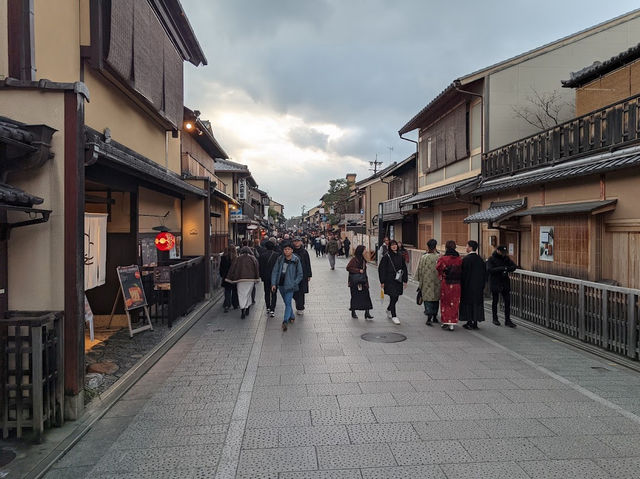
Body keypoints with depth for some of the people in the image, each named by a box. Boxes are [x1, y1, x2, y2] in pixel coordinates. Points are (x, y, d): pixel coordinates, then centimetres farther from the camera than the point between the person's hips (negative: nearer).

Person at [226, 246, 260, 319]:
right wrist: (256, 279, 5)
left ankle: (243, 312, -12)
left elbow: (232, 269, 4)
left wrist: (231, 279, 8)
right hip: (250, 279, 1)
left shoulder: (237, 259, 4)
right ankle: (247, 310, 22)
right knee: (248, 294, 16)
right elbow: (256, 269, 1)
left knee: (241, 295, 0)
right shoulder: (253, 259, 5)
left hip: (240, 279, -1)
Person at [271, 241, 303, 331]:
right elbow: (275, 271, 3)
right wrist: (273, 283, -6)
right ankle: (292, 317, 33)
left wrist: (294, 284, -9)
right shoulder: (280, 259, 1)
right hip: (281, 285, 4)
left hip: (290, 286, -4)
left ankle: (285, 321, -16)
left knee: (288, 303, -12)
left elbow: (300, 274, -1)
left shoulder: (296, 260, -6)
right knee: (286, 302, 15)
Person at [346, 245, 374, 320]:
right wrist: (358, 270, -19)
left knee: (366, 296, -2)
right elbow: (348, 268, -17)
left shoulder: (363, 259, 11)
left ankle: (367, 313, -1)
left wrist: (366, 281, 14)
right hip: (355, 282, -7)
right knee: (355, 297, 5)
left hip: (363, 281, 7)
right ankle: (353, 313, 20)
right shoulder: (354, 259, -12)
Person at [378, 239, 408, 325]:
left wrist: (405, 280, 10)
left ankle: (389, 310, 40)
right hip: (389, 281, -5)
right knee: (393, 297, -8)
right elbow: (381, 269, -6)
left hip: (398, 280, 5)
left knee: (396, 297, 12)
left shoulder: (400, 256, 7)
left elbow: (404, 268, 14)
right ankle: (394, 316, 4)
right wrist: (382, 282, -9)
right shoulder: (386, 256, -7)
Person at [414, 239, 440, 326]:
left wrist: (420, 281, 7)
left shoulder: (424, 257, -9)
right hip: (437, 282, 2)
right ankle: (434, 317, 24)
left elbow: (420, 270, -4)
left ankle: (429, 318, -13)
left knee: (428, 299, 0)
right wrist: (441, 280, 14)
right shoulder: (440, 257, -5)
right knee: (436, 298, 15)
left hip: (427, 282, -2)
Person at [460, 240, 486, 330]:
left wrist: (462, 284, -4)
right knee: (477, 302, 10)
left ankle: (469, 322, 2)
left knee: (468, 303, 1)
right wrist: (482, 284, 17)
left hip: (468, 285, -6)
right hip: (478, 286, 6)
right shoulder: (480, 259, 5)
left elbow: (463, 273, -13)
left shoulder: (466, 259, -14)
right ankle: (475, 322, 14)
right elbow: (484, 273, 10)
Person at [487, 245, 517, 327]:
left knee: (507, 301, 1)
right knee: (495, 301, 8)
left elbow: (514, 266, 1)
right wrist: (501, 269, -29)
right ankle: (495, 319, 22)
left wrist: (506, 269, -19)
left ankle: (507, 320, 8)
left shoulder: (506, 258, 7)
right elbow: (489, 270, -22)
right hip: (495, 284, -4)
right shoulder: (491, 259, -8)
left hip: (505, 283, 4)